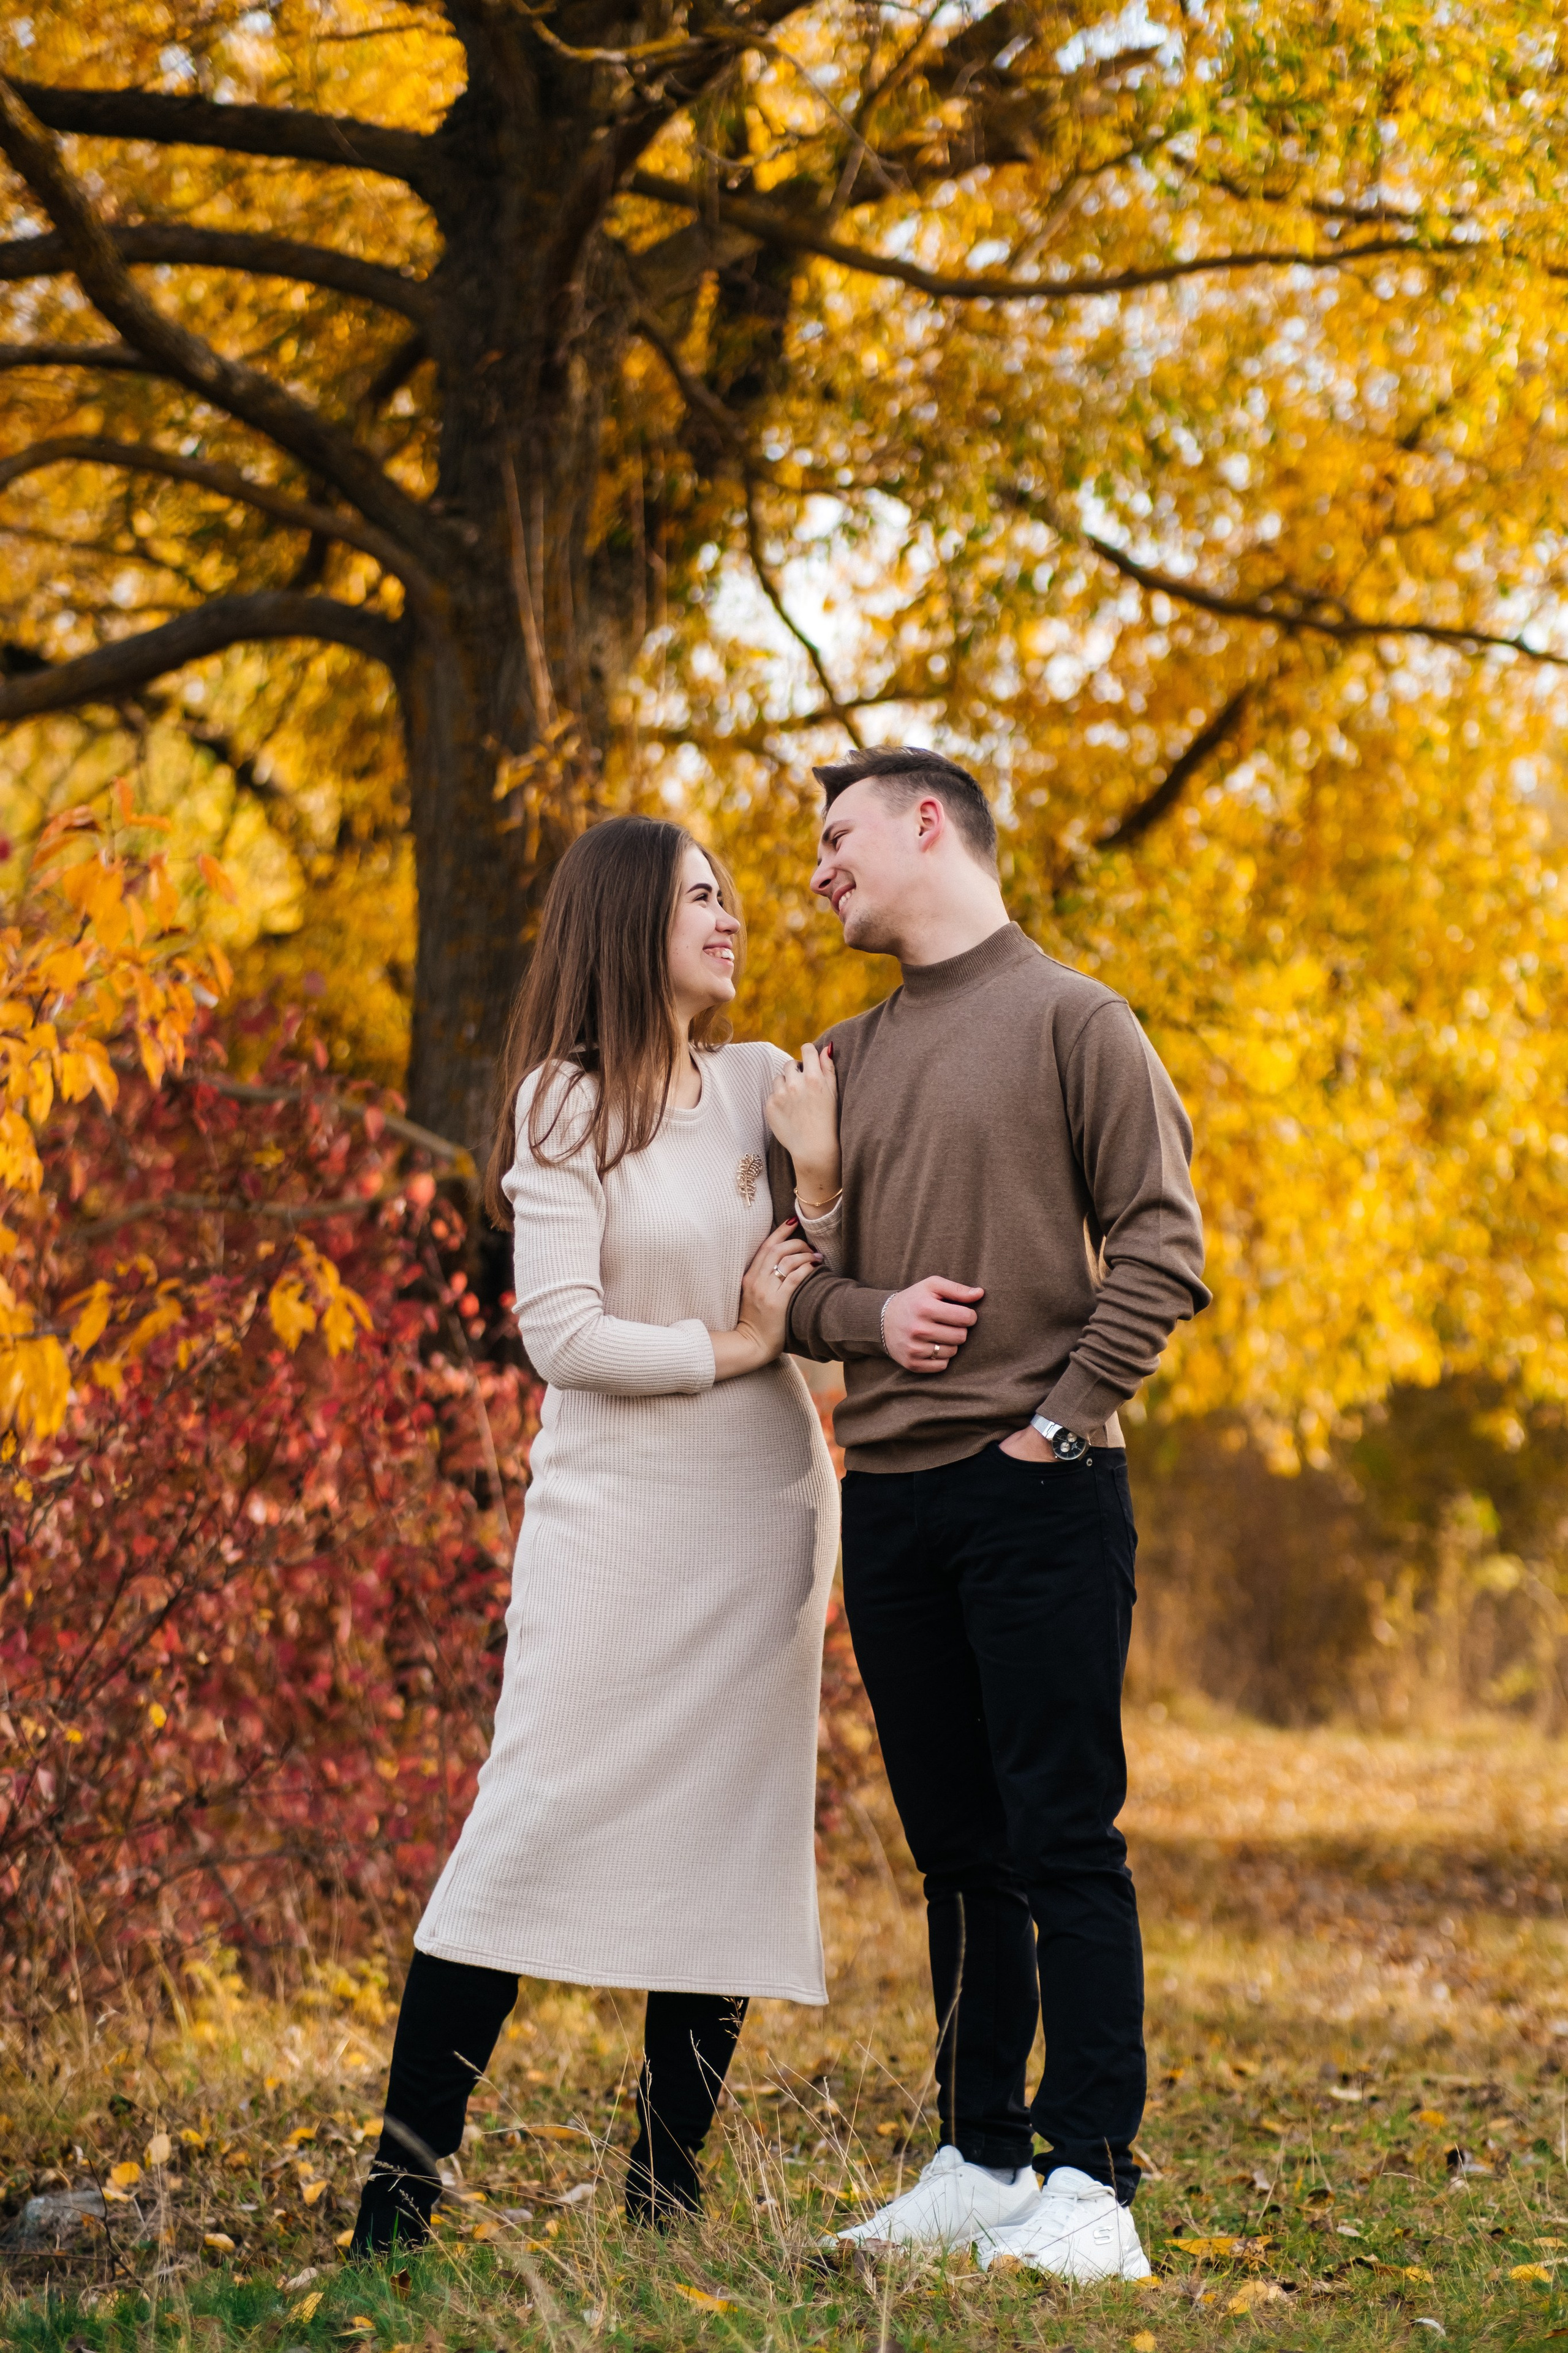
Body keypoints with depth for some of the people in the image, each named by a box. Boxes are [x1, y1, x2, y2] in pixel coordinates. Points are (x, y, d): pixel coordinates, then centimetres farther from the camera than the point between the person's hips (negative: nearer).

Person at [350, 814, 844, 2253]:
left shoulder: (764, 1085, 8)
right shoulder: (571, 1104, -6)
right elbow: (562, 1336, -13)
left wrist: (820, 1178, -7)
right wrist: (730, 1345, -7)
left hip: (766, 1511, 5)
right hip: (617, 1509, -5)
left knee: (730, 1834, 4)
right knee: (538, 1818, -9)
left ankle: (664, 2201, 11)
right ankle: (401, 2187, -3)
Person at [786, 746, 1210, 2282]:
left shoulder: (1071, 1021, 0)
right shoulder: (845, 1059, 17)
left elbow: (1159, 1244, -6)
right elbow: (789, 1271, 17)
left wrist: (1068, 1414, -12)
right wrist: (864, 1315, -4)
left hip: (1037, 1490, -6)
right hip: (890, 1494, 6)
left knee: (1064, 1841, -6)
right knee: (958, 1851, 11)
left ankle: (1090, 2182, -3)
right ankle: (979, 2164, 18)